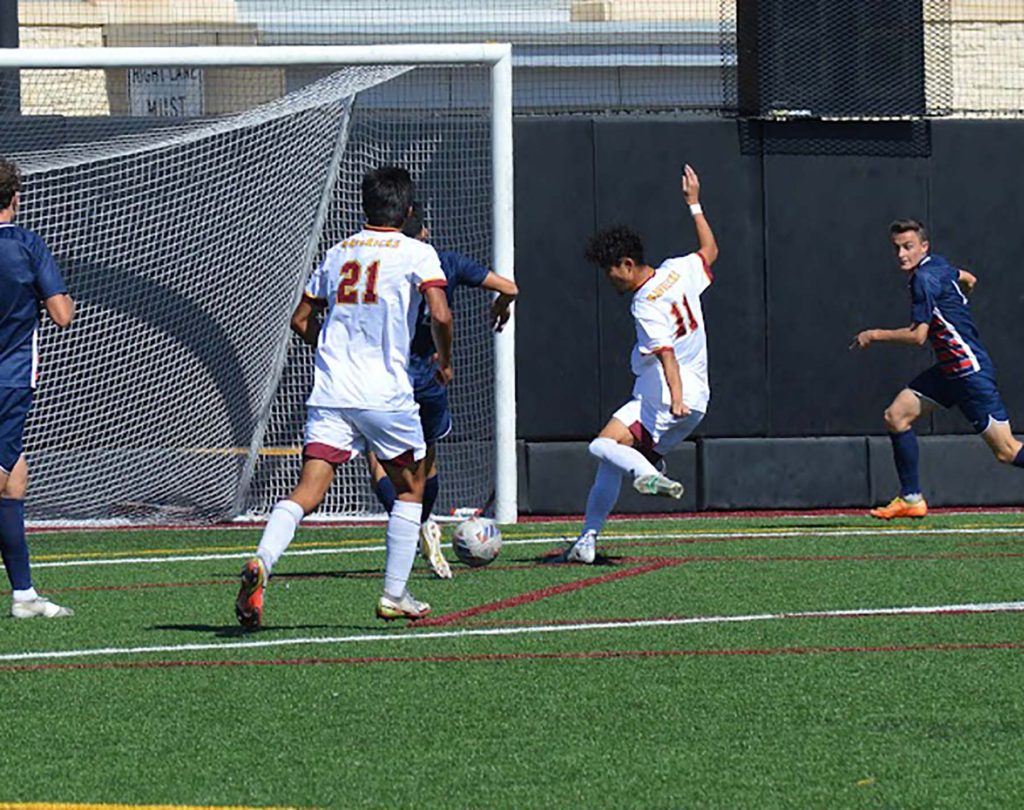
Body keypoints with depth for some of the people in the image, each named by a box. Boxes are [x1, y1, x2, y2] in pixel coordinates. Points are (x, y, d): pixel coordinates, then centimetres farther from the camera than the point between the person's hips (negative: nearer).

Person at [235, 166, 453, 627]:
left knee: (307, 492, -6)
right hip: (386, 395, -3)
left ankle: (261, 562, -31)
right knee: (410, 487, 17)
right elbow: (440, 315, -13)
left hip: (330, 394, 3)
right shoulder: (416, 253, 1)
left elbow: (302, 320, 21)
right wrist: (445, 363, 6)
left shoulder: (339, 253, 16)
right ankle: (394, 596, 14)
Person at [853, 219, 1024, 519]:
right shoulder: (938, 265, 8)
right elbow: (969, 280, 27)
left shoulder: (925, 279, -18)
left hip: (971, 370, -10)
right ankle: (911, 499, 9)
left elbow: (917, 336, -19)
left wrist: (875, 335, -8)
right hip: (948, 370, 10)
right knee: (896, 416, 5)